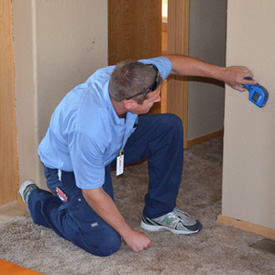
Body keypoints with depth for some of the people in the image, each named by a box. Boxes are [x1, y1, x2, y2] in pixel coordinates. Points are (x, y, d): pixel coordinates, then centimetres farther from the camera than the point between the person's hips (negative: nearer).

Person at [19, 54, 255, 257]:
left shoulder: (127, 78, -27)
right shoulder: (88, 129, -43)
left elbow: (172, 62, -5)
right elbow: (93, 193, -29)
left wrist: (221, 73, -7)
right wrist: (129, 235, -19)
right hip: (69, 168, -7)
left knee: (169, 126, -10)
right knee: (106, 243, -18)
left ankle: (159, 212, 4)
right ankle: (37, 199, 5)